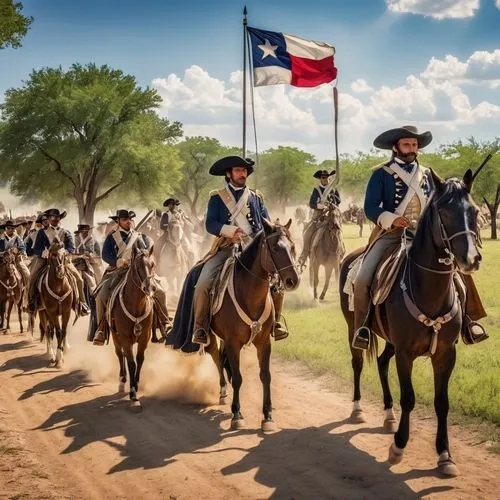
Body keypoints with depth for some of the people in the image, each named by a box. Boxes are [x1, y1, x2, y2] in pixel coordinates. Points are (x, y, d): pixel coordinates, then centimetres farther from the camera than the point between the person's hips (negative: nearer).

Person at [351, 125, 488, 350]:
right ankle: (361, 327, -3)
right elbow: (370, 207, -8)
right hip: (390, 233, -4)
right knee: (363, 278, -22)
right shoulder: (381, 173, -1)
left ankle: (467, 319, 0)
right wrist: (393, 219, -25)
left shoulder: (426, 174, 14)